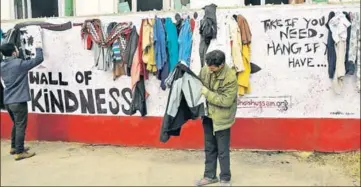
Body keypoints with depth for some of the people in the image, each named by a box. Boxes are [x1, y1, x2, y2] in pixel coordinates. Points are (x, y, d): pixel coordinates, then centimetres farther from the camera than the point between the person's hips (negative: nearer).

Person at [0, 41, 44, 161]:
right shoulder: (19, 63, -14)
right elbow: (39, 59, -7)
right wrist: (38, 48, 10)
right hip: (18, 101, -8)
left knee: (16, 124, 22)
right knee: (21, 126, -2)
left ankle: (14, 147, 30)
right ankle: (19, 152, 0)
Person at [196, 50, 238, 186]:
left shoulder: (230, 78, -23)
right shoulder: (205, 69, -7)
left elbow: (226, 101, -25)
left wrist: (206, 93, -25)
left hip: (222, 118, -5)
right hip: (208, 115, 6)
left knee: (222, 150, 6)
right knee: (209, 148, 17)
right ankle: (210, 175, 32)